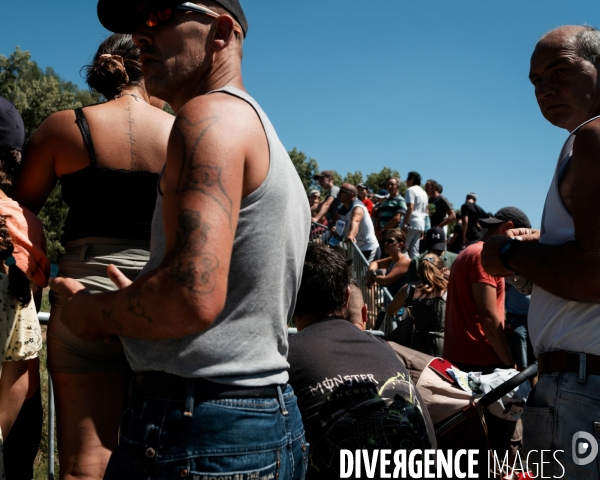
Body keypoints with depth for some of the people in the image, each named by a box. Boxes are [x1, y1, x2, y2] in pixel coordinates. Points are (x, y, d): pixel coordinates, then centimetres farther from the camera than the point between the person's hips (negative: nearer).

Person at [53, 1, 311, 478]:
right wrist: (135, 302, 21)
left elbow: (195, 297, -27)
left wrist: (96, 312, -8)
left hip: (200, 431, -9)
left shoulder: (211, 113, -14)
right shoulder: (269, 140, 16)